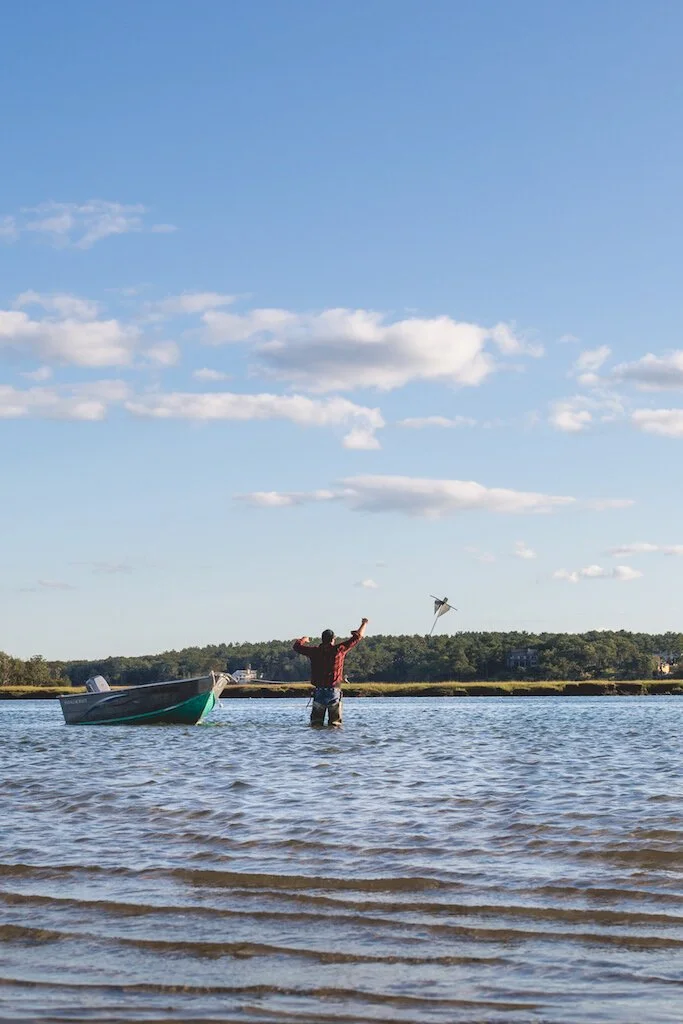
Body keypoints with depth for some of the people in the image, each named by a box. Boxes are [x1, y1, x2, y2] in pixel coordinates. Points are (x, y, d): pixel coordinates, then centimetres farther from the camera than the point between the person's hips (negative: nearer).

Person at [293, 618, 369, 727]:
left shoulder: (315, 651, 0)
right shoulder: (339, 649, -5)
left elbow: (297, 646, 15)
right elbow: (357, 637, 4)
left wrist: (303, 640, 38)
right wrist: (364, 624, 21)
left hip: (319, 692, 2)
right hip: (334, 692, -2)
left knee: (316, 722, 6)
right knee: (335, 724, 2)